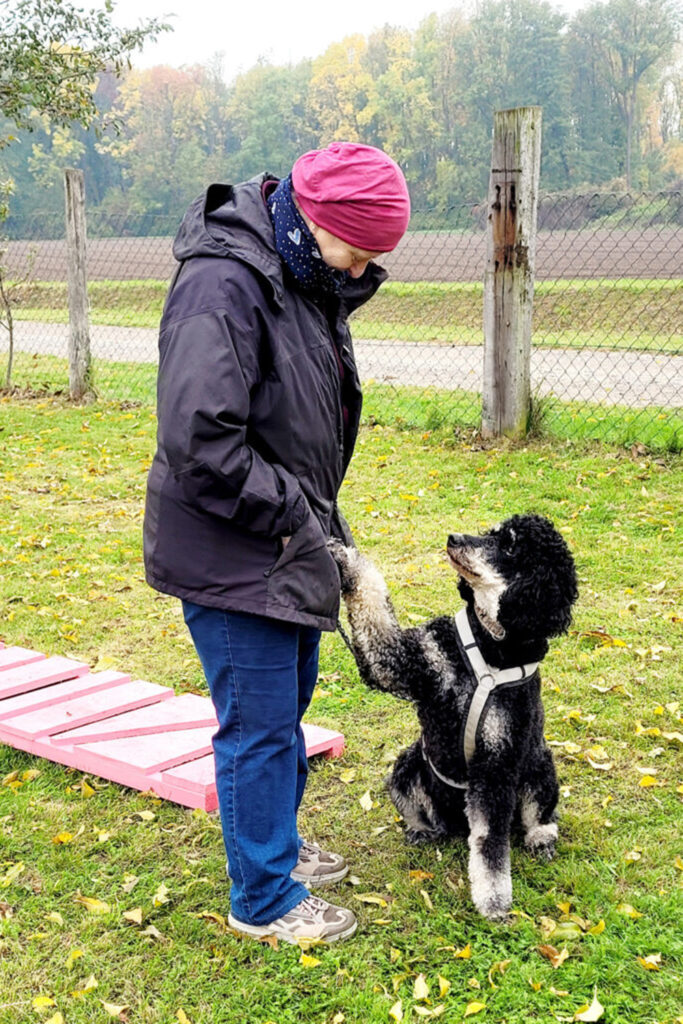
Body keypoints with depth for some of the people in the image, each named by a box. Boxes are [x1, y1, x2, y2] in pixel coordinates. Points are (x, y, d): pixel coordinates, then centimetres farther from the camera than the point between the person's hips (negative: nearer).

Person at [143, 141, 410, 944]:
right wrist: (291, 513, -18)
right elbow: (198, 441, -28)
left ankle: (276, 844, 41)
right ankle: (264, 898, 19)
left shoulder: (305, 280, 9)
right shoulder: (221, 285, -23)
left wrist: (318, 515, 9)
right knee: (259, 727, 2)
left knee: (287, 707, 22)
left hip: (288, 547, 10)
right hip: (230, 556, -9)